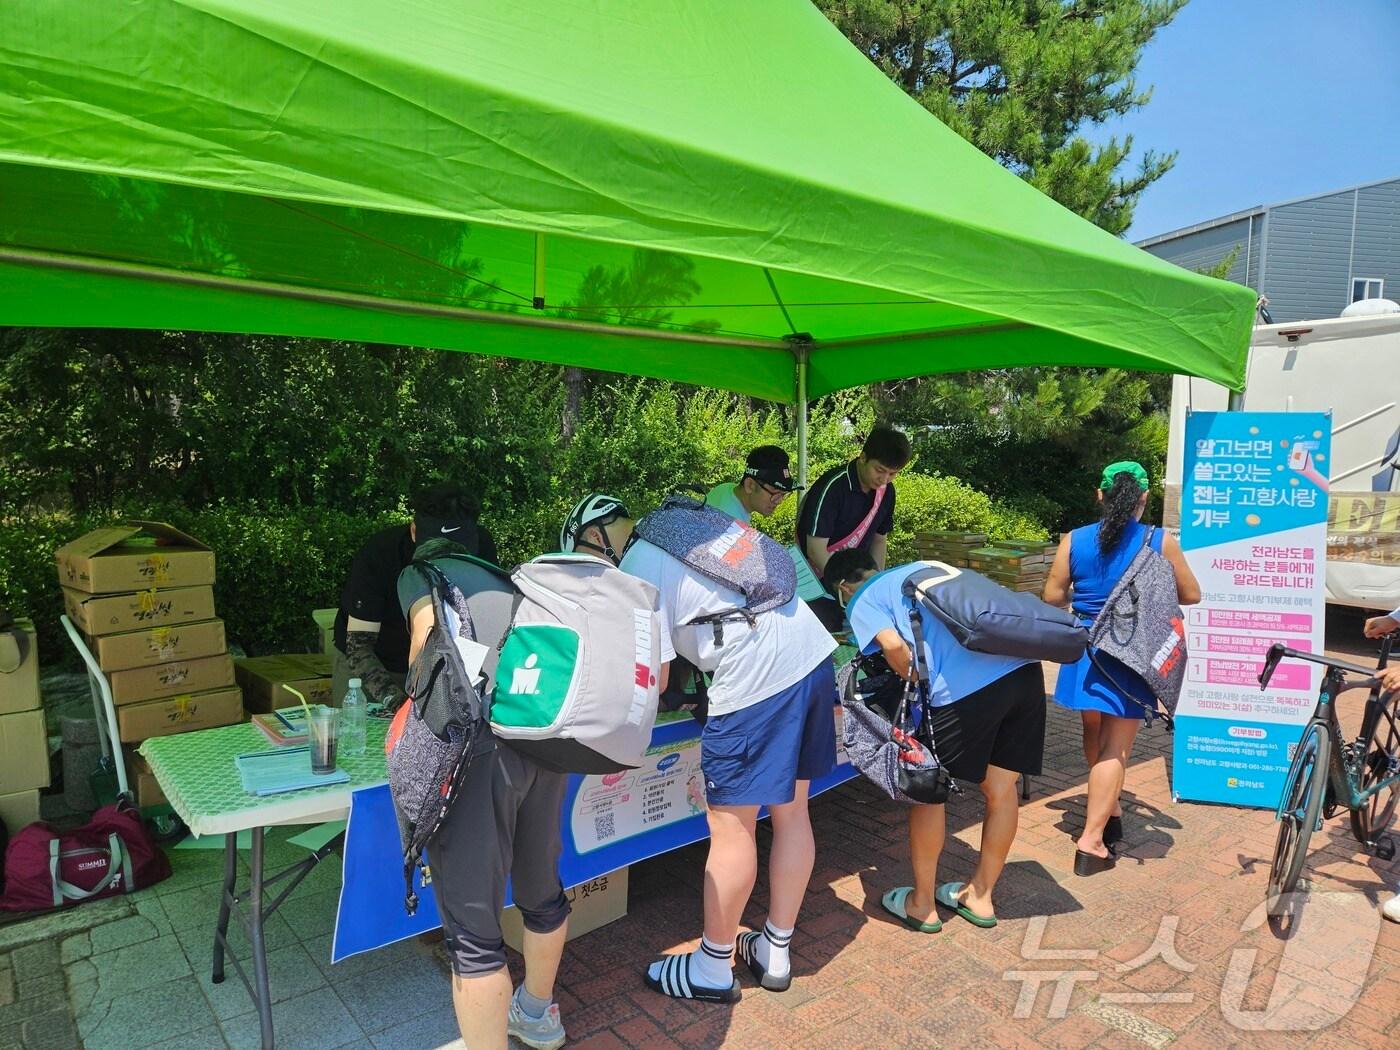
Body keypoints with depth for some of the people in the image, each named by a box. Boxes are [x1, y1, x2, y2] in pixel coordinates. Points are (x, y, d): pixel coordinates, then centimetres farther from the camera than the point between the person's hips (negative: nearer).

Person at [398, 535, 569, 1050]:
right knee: (541, 888, 27)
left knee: (471, 929, 5)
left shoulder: (418, 573, 15)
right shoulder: (505, 581, 30)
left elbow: (431, 635, -3)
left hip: (482, 738, -7)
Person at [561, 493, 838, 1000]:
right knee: (791, 811, 18)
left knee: (731, 828, 6)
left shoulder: (637, 573, -6)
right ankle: (775, 952, 34)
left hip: (759, 676, -9)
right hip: (814, 650, 9)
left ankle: (712, 969, 23)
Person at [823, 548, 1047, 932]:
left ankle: (922, 904, 29)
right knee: (1001, 788, 20)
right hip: (1023, 667, 7)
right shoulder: (922, 567, 30)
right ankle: (980, 897, 38)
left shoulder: (862, 602, 10)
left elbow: (894, 645, -9)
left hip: (963, 688, -7)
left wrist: (917, 683, 9)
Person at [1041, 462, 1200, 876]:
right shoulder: (1160, 542, -7)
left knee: (1094, 734, 24)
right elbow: (1191, 595, 3)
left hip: (1085, 649, 3)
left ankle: (1109, 810, 43)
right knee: (1115, 749, 1)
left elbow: (1052, 597, -1)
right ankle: (1092, 841, -3)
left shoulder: (1074, 540, -4)